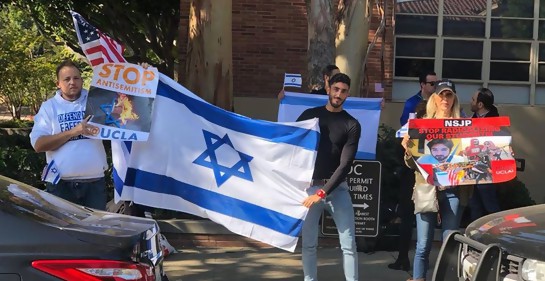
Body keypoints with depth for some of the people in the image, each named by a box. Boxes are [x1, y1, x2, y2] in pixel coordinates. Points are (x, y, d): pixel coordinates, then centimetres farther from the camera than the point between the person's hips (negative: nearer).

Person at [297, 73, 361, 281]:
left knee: (348, 244, -2)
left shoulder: (352, 125, 0)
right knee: (309, 243, 4)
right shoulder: (310, 114, 6)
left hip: (337, 188, -1)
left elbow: (345, 164, -8)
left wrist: (323, 193, -16)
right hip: (310, 185, 1)